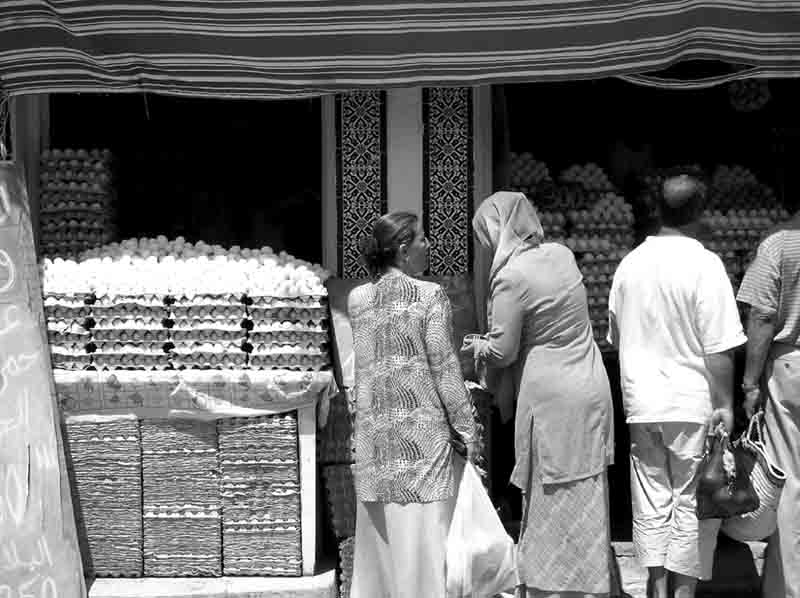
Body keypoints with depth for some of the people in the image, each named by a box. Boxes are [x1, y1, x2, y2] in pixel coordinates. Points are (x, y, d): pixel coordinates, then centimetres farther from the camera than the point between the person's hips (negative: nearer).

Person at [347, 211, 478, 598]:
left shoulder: (357, 299, 5)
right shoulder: (430, 296, -9)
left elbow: (363, 365, 9)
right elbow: (444, 367, -8)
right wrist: (465, 426, -2)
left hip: (374, 428, 5)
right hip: (422, 427, -5)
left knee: (378, 527, 13)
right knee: (422, 527, 1)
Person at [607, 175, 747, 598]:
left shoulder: (629, 264, 4)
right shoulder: (704, 264, -13)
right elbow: (719, 348, -15)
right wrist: (725, 403, -7)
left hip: (640, 402, 4)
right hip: (692, 403, -4)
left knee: (652, 498, 11)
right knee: (692, 500, 7)